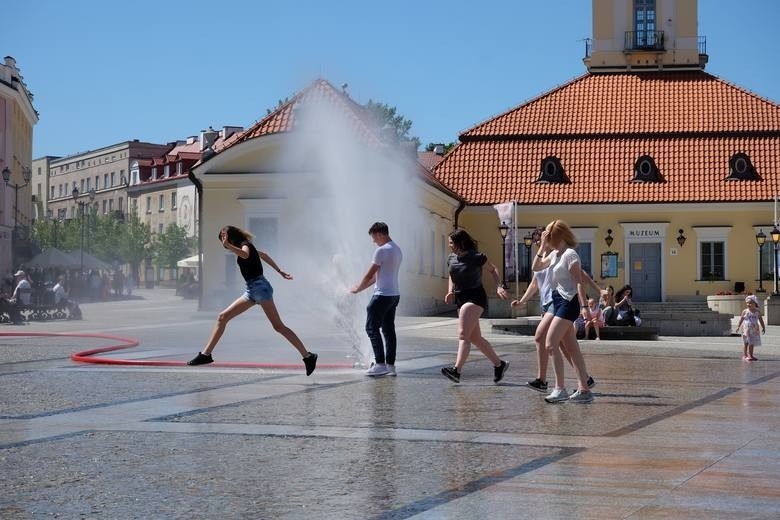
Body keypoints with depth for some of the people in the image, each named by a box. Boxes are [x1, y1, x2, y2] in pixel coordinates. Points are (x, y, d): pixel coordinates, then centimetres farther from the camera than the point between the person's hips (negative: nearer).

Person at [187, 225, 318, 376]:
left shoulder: (245, 245, -5)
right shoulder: (243, 248, 21)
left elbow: (245, 255, -31)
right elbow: (263, 255, 34)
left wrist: (229, 246, -45)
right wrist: (280, 271, 39)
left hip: (259, 286, -9)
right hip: (252, 290, 10)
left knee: (278, 326, -14)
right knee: (222, 317, 4)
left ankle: (308, 356, -13)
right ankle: (206, 354, 5)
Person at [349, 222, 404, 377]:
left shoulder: (382, 250, -14)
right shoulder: (397, 250, 16)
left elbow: (370, 274, -9)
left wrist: (358, 288, 7)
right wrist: (363, 286, 21)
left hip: (382, 295, -9)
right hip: (395, 294, 9)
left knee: (372, 328, -3)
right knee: (389, 330, 10)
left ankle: (380, 364, -8)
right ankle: (390, 365, 11)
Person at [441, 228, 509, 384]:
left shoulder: (477, 257, -11)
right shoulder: (451, 259, 8)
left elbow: (493, 269, 4)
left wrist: (499, 287, -7)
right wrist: (451, 292, 5)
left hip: (475, 297, -8)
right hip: (461, 299, 8)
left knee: (463, 335, -20)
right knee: (475, 338, 11)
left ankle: (456, 370, -31)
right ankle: (499, 364, 25)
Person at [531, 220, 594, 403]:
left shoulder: (570, 254, -12)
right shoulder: (555, 255, 15)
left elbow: (579, 282, -17)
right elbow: (536, 267, 23)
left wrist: (584, 307, -23)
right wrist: (542, 247, 12)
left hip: (568, 302, -10)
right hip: (559, 302, 10)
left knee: (550, 343, -16)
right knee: (572, 348, 8)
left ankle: (560, 388, -17)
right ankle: (584, 389, 10)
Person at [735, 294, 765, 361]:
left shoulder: (757, 311, 3)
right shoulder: (745, 311, -5)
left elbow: (761, 320, 11)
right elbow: (741, 319, -3)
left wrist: (763, 327, 13)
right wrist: (738, 326, -10)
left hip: (754, 330, 3)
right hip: (746, 329, -3)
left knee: (752, 343, 9)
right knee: (746, 342, -3)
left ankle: (751, 355, 18)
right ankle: (744, 355, 0)